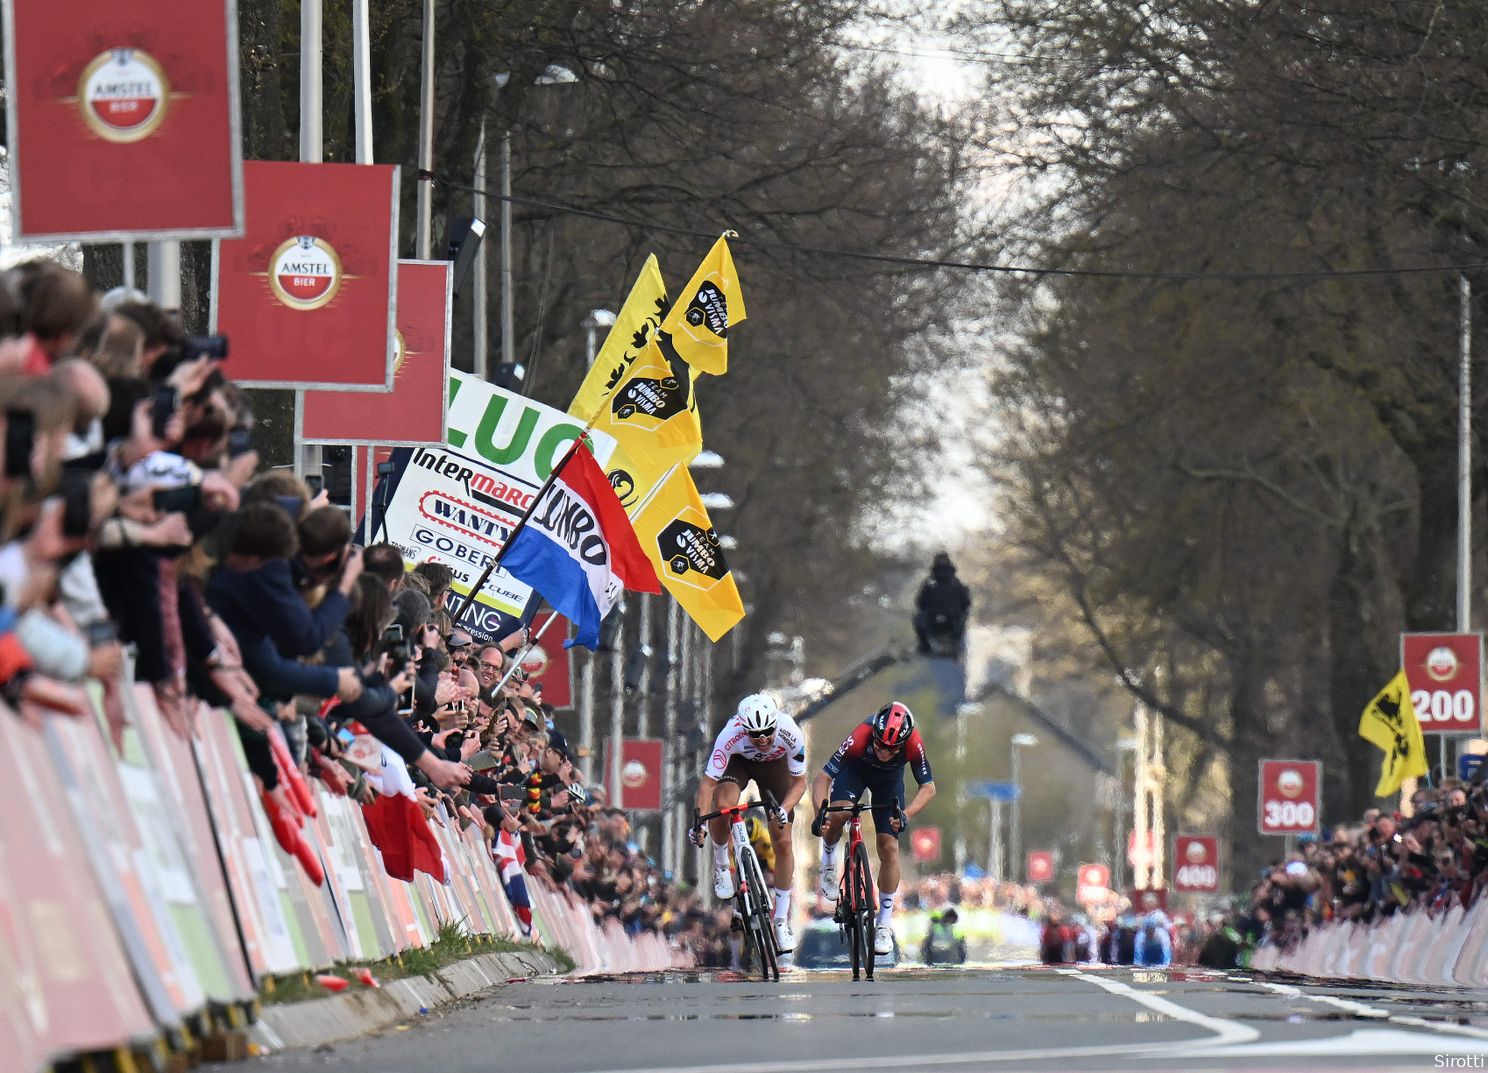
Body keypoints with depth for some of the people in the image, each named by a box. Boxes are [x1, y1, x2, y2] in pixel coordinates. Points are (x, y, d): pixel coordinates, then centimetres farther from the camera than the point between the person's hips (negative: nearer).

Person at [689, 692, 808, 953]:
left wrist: (783, 809, -41)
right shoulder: (731, 735, -39)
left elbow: (799, 782, -23)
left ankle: (782, 920, 7)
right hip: (739, 762, -1)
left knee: (782, 842, -6)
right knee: (723, 805, -35)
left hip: (774, 765, 1)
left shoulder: (791, 734, -36)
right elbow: (709, 781, -34)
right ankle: (721, 863, -5)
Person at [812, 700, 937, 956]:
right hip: (856, 769, -1)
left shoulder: (913, 744, -36)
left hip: (889, 779, 1)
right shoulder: (860, 737, -40)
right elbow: (823, 778, -35)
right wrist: (820, 814, -51)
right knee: (839, 815, -31)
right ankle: (829, 862, 2)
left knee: (889, 847, -7)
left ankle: (884, 923, 6)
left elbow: (928, 787, -25)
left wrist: (906, 815, -42)